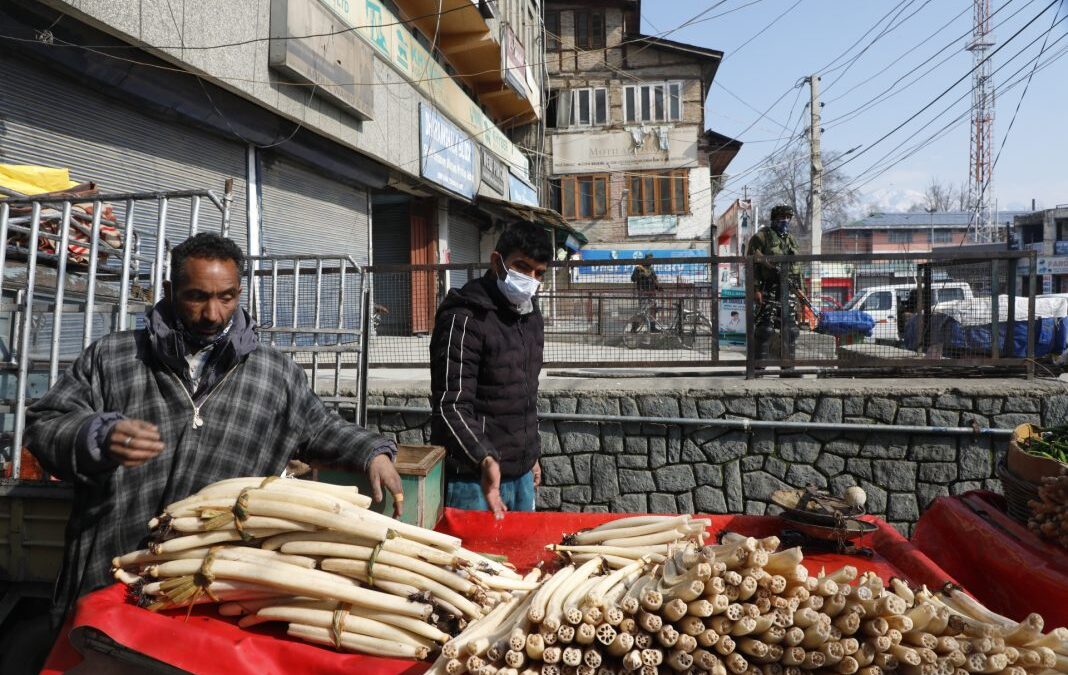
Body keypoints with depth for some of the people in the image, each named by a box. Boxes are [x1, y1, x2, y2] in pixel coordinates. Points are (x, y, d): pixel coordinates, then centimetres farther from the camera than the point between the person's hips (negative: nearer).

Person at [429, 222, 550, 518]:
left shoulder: (532, 318, 11)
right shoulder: (465, 319, -16)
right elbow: (451, 407, -23)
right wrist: (484, 459, -37)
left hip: (522, 476, 8)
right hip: (474, 479, -8)